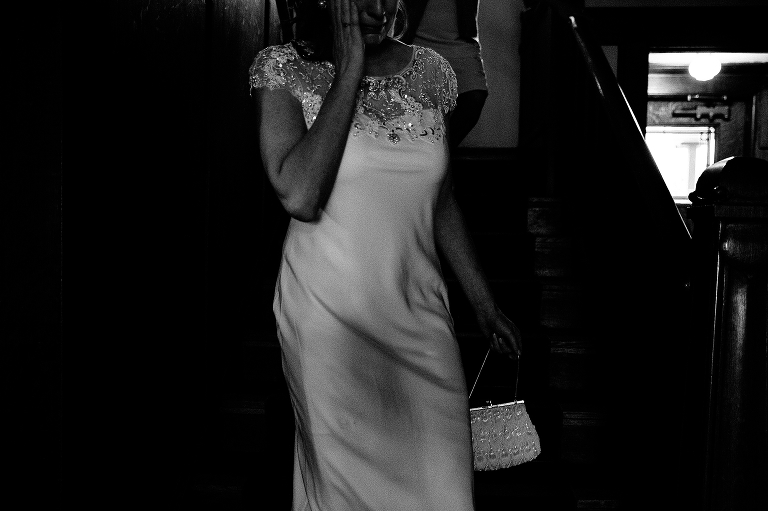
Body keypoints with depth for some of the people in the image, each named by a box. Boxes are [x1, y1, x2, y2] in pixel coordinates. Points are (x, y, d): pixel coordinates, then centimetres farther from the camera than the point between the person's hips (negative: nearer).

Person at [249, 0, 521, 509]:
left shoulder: (431, 72, 1)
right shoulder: (283, 68, -9)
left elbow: (442, 203, 10)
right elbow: (299, 196, -24)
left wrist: (485, 304, 12)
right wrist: (350, 68, -20)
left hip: (419, 315, 3)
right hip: (328, 319, -3)